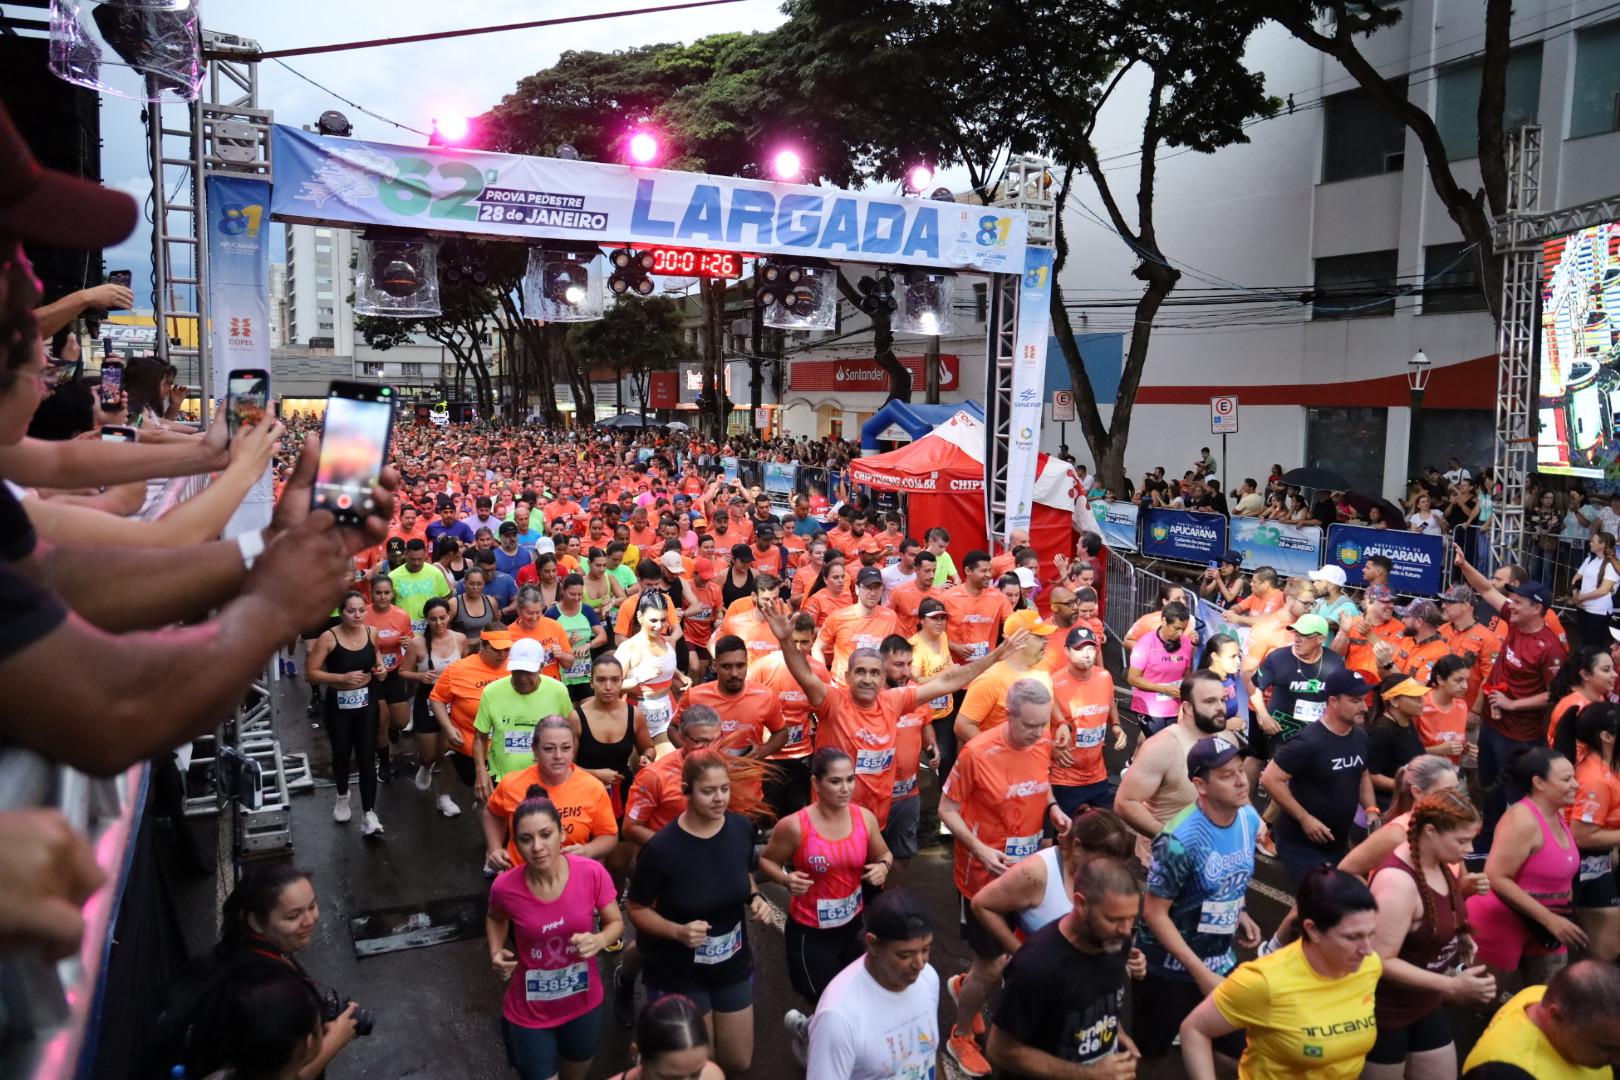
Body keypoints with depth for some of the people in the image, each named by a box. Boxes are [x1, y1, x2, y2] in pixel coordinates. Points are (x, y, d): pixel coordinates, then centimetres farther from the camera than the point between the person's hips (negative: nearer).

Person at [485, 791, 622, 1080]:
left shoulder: (592, 873, -23)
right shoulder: (505, 887, -21)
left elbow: (616, 923, -7)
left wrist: (600, 940, -27)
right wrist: (496, 952, -14)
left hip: (584, 1004, 2)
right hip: (529, 1012, -2)